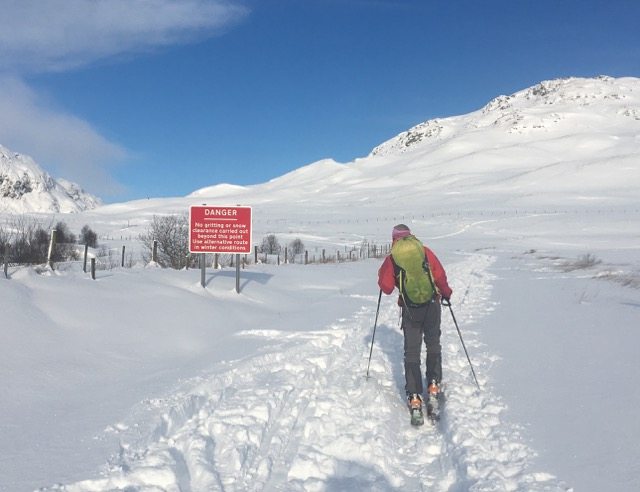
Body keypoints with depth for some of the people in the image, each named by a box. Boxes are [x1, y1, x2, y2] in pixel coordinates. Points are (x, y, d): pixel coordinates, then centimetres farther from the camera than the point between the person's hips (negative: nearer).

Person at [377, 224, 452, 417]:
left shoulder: (391, 258, 0)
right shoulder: (425, 251, 1)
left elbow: (386, 288, 0)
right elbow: (440, 275, 0)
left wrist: (383, 273, 20)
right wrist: (446, 293, 18)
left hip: (410, 309, -1)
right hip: (432, 305, 1)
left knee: (412, 351, 6)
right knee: (433, 345, 19)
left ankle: (414, 396, 2)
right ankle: (434, 384, 20)